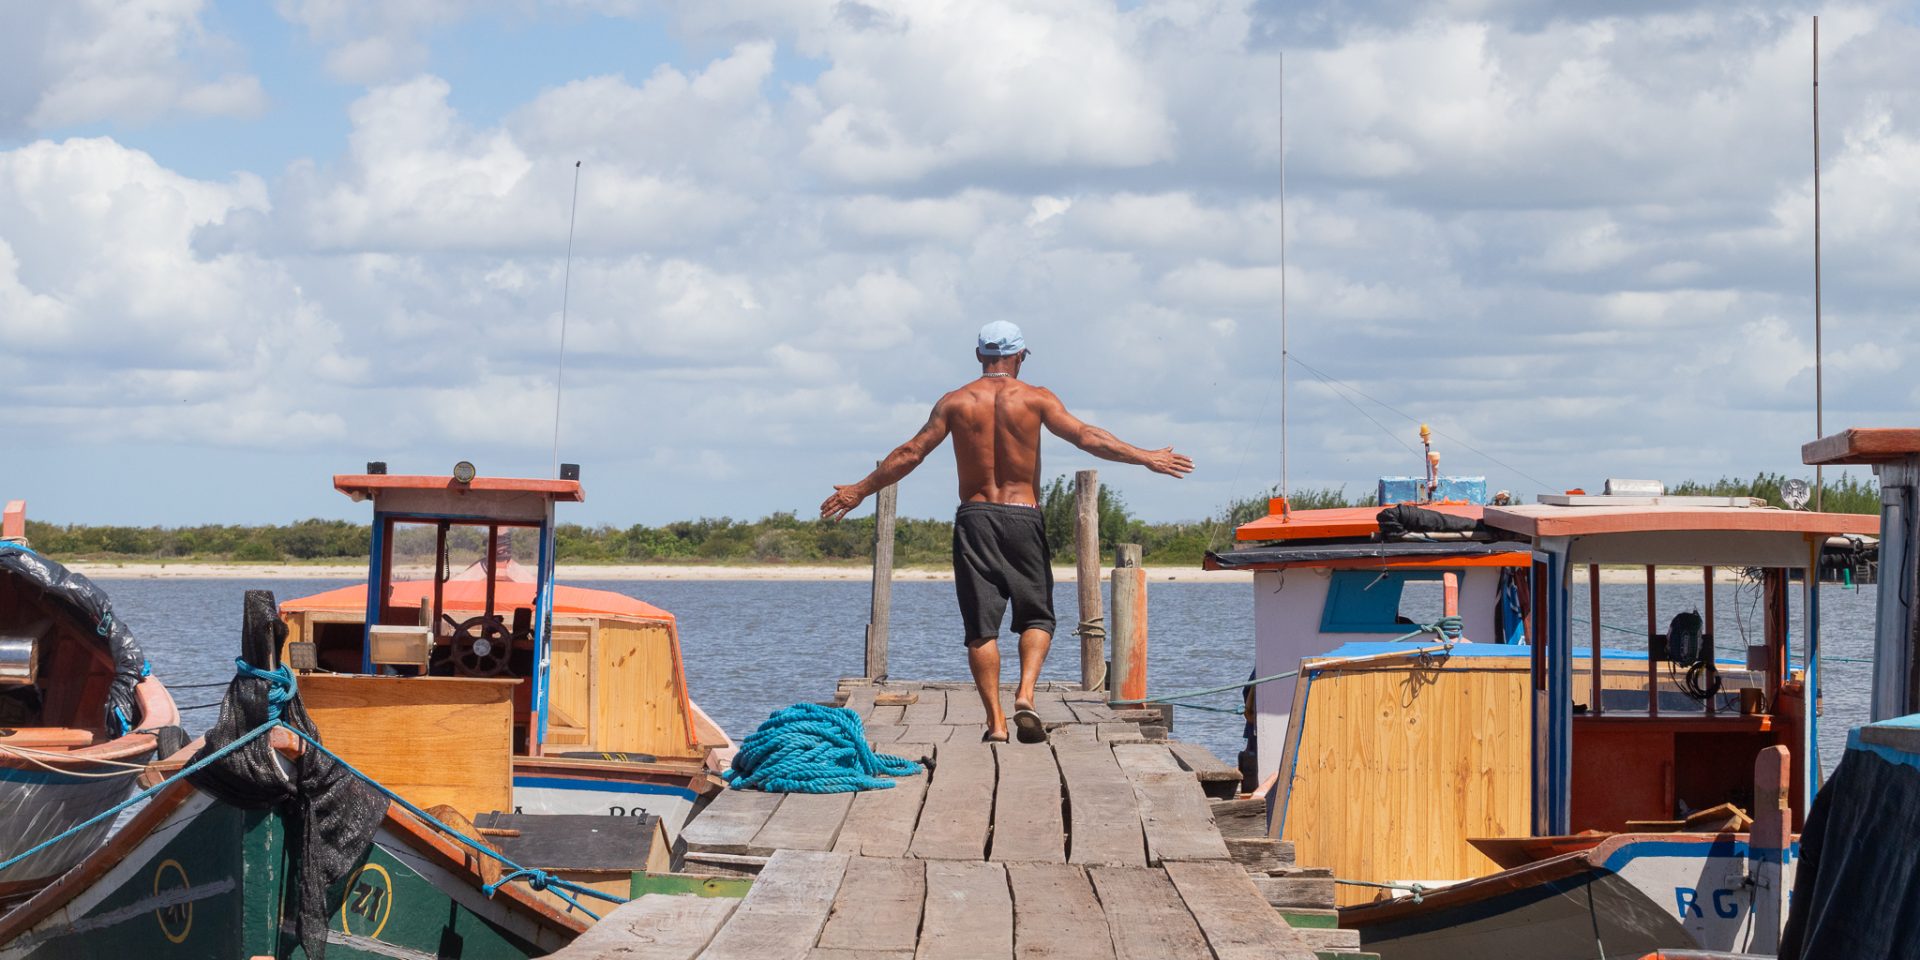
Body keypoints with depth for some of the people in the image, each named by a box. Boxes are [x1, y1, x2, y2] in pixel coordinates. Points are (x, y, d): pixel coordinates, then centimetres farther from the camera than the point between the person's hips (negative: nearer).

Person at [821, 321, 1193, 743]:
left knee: (981, 625, 3)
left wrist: (860, 491, 16)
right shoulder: (1035, 398, 1)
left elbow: (910, 454, 6)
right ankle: (1025, 694, -13)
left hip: (974, 518, 1)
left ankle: (995, 720, -3)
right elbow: (1086, 437, -4)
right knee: (1037, 616, 10)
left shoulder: (955, 402, 5)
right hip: (1022, 517, -1)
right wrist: (1146, 458, 1)